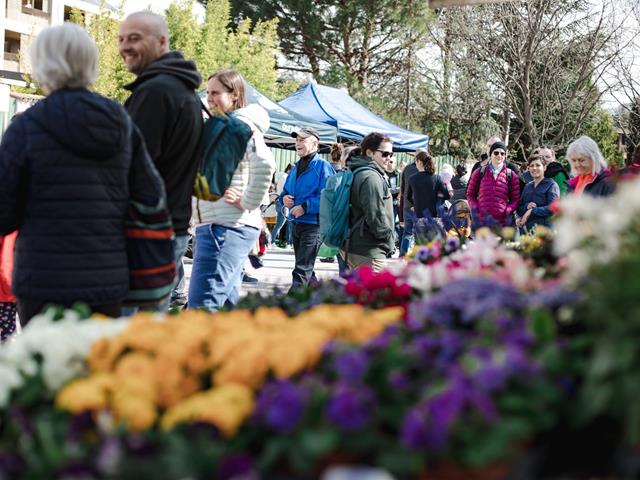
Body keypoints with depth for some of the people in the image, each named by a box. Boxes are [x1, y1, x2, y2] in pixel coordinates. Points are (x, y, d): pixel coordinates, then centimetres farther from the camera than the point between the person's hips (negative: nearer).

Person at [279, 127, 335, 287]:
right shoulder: (296, 167, 16)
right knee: (306, 269, 19)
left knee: (301, 271, -13)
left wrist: (306, 207, -23)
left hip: (313, 224, -9)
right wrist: (283, 198, 1)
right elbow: (285, 192, 24)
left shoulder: (322, 166, -10)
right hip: (296, 223, 9)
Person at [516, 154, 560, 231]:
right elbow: (519, 209, 15)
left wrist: (531, 211, -11)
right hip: (527, 229, 5)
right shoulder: (527, 186, 18)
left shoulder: (551, 185, 1)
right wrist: (526, 207, -7)